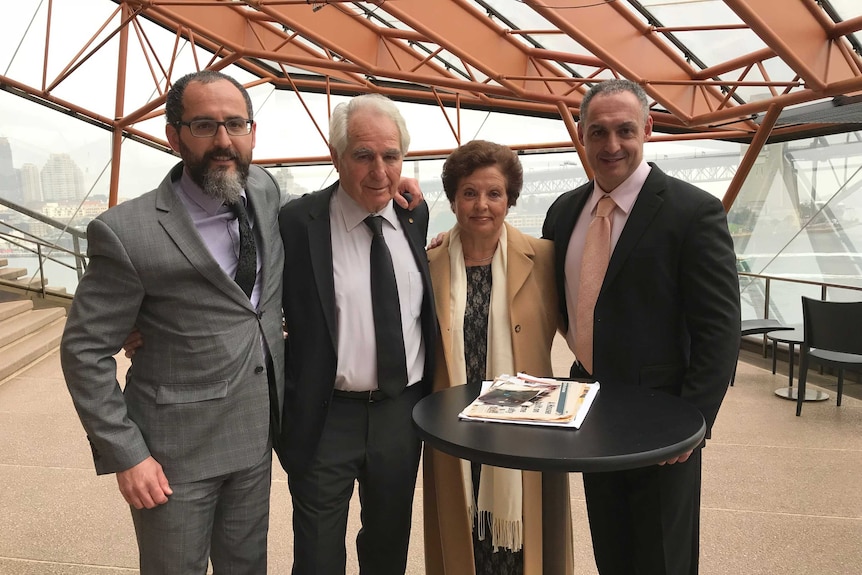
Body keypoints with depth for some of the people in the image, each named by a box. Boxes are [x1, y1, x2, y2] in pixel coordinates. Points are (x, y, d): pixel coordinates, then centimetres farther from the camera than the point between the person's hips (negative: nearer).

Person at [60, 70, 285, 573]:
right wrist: (125, 455, -13)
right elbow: (85, 351, -11)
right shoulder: (128, 233, -18)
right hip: (176, 453, -5)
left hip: (257, 437, 5)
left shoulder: (265, 190, -2)